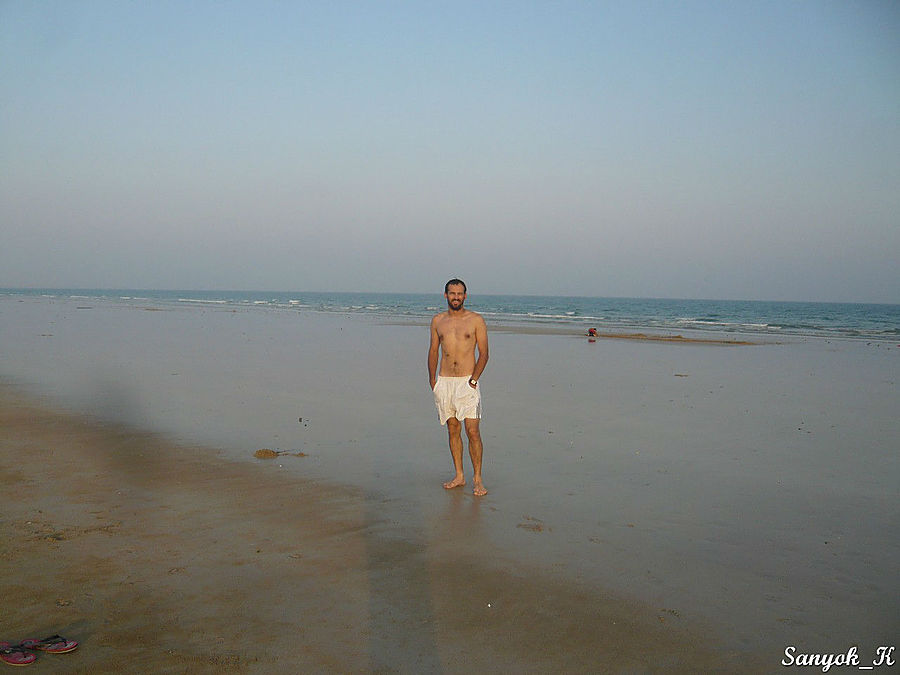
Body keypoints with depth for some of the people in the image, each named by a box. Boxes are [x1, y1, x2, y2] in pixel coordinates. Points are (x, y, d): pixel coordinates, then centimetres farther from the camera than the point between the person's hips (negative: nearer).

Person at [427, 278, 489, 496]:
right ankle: (459, 476, 18)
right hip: (444, 382, 3)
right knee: (453, 430, 8)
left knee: (472, 431, -8)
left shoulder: (476, 320, 0)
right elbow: (433, 351, 14)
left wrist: (474, 378, -12)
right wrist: (432, 379, 5)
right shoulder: (438, 320, 10)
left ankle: (477, 478, 1)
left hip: (467, 382, -3)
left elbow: (484, 353, -1)